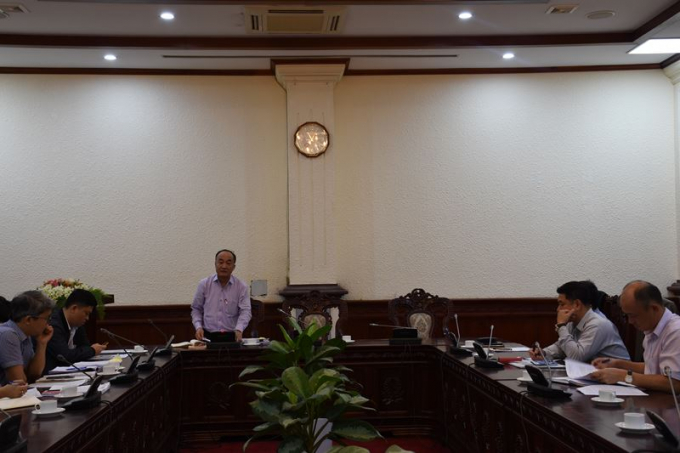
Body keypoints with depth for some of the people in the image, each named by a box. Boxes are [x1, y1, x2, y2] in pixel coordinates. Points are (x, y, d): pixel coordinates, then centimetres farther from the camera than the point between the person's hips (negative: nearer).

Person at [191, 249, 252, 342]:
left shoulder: (242, 287, 2)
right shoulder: (204, 284, 6)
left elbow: (245, 311, -7)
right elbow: (196, 309, 13)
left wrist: (239, 330, -24)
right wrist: (198, 327, -4)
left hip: (231, 336, 0)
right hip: (207, 336, 0)